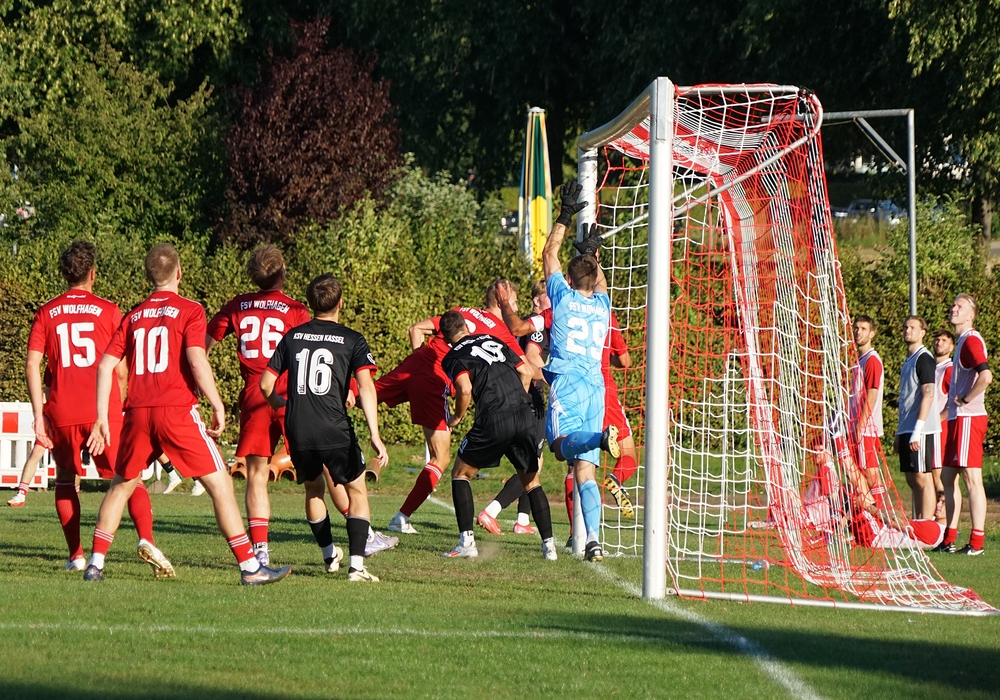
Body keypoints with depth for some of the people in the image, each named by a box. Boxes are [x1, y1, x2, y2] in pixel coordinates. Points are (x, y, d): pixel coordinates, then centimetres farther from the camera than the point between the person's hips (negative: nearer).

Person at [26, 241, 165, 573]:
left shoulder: (46, 313, 8)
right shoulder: (108, 310, 4)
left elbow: (32, 365, -1)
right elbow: (121, 370, 2)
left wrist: (38, 415, 0)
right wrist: (124, 407, 16)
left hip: (62, 414, 2)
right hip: (104, 410, -2)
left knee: (65, 479, 20)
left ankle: (76, 555, 12)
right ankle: (146, 538, -22)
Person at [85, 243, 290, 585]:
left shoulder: (133, 316, 15)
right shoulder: (189, 311, 1)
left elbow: (106, 365, 9)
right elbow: (196, 359, -13)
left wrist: (102, 418, 12)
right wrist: (218, 406, -5)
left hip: (137, 413, 5)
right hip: (178, 411, -5)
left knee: (121, 485, 21)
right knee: (220, 483, 0)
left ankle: (95, 564, 17)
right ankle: (250, 566, -4)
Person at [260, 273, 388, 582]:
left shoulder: (292, 336, 10)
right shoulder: (352, 340, 0)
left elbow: (266, 384, 11)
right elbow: (365, 387, -12)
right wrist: (375, 436, -15)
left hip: (298, 431, 4)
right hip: (335, 431, -4)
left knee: (314, 489, 25)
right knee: (357, 491, 9)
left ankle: (329, 556, 36)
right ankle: (357, 565, -3)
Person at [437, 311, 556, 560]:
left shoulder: (453, 358, 6)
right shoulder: (493, 341, 22)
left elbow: (465, 389, -12)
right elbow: (526, 372, 18)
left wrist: (457, 418, 6)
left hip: (493, 421, -4)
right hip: (525, 416, 4)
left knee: (460, 474, 14)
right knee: (531, 482, 19)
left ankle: (467, 541, 4)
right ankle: (548, 545, 10)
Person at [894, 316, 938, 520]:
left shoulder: (924, 358, -9)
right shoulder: (908, 360, 19)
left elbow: (928, 395, -16)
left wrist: (917, 430, -21)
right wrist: (899, 433, 20)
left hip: (921, 431, -9)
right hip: (907, 431, 9)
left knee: (923, 479, -8)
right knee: (912, 480, 9)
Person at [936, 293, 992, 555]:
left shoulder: (971, 340, -12)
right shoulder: (962, 341, 19)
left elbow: (986, 376, -27)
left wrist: (965, 399, -16)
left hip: (969, 418, -10)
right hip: (957, 419, 10)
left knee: (972, 478, -10)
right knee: (947, 477, 11)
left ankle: (977, 541, -10)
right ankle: (950, 538, 15)